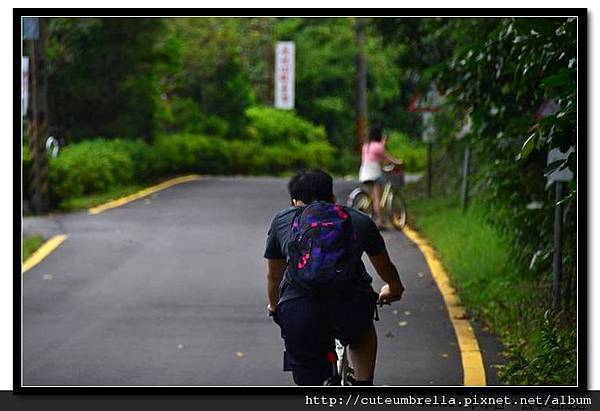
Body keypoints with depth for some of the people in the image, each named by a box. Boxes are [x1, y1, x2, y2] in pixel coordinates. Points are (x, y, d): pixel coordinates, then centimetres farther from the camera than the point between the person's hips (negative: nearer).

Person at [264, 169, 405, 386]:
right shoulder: (360, 220, 25)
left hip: (298, 311, -1)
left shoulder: (282, 219, 24)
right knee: (362, 331, 36)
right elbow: (385, 268, 41)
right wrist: (394, 289, 63)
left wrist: (274, 306, 57)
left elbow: (273, 276, 36)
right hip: (352, 308, 1)